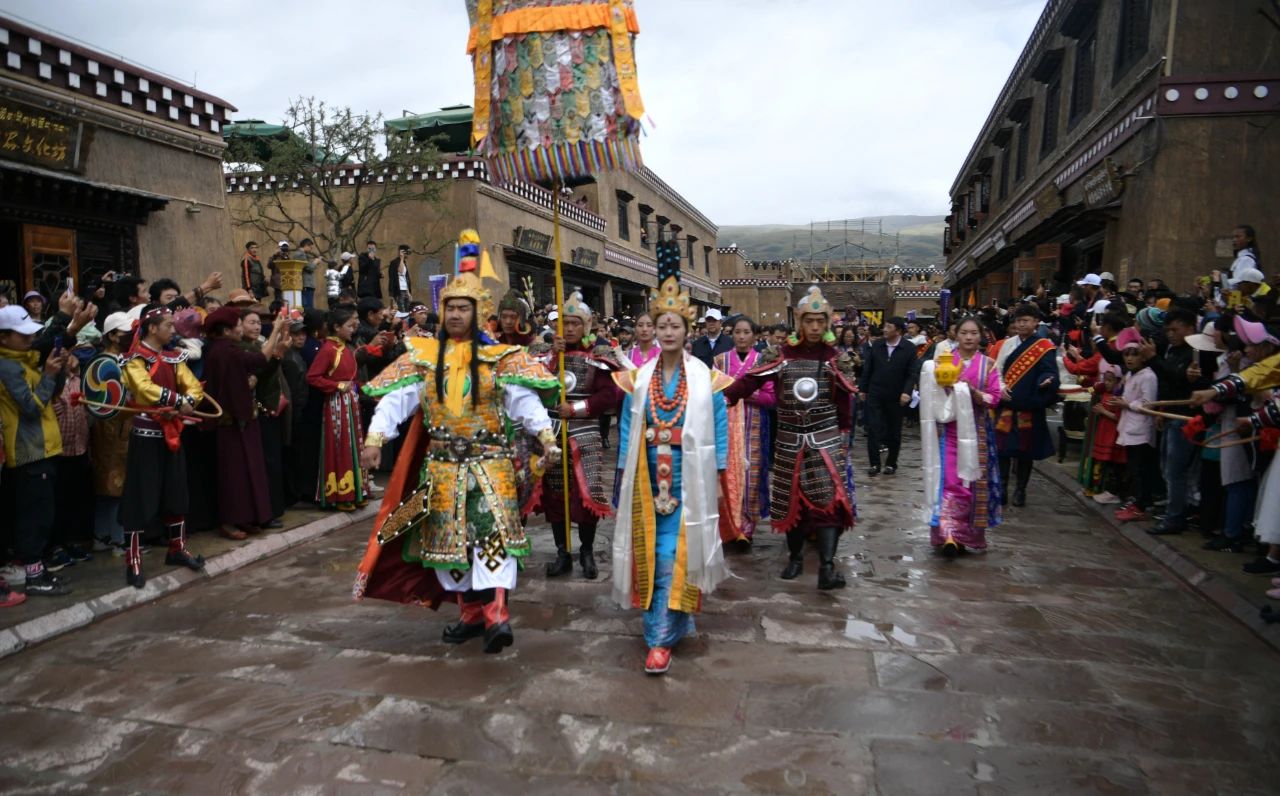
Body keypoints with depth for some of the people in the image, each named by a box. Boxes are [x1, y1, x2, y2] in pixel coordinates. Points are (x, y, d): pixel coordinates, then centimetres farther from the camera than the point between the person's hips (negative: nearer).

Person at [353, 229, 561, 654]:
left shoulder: (499, 358, -1)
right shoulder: (423, 356, 5)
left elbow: (525, 401, -10)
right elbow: (396, 399, -3)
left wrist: (545, 436, -25)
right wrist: (375, 438, -16)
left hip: (489, 461, -3)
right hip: (443, 463, 3)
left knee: (495, 532, -15)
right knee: (448, 537, 9)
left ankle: (496, 614, -17)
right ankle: (471, 611, 23)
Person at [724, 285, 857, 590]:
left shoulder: (835, 359, 1)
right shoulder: (781, 355, -1)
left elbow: (843, 403, 5)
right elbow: (751, 379, -11)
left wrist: (842, 441, 5)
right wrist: (722, 397, -24)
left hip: (825, 439, -1)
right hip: (789, 441, 1)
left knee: (829, 498, -10)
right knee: (791, 500, 9)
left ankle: (827, 567, -10)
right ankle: (795, 557, 26)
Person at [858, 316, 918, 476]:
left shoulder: (909, 349, -7)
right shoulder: (876, 345, 1)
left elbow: (911, 374, -7)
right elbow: (867, 369, 6)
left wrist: (907, 392, -20)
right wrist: (862, 389, 6)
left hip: (895, 397, -1)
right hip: (874, 395, 2)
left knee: (894, 431, 9)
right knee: (873, 429, -3)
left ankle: (891, 464, 22)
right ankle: (874, 463, 4)